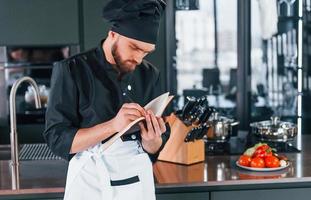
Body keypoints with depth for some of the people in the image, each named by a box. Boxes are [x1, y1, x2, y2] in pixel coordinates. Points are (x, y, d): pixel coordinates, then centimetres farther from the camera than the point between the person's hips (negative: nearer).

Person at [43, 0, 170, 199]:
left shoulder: (149, 74, -1)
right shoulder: (71, 70, -12)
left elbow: (154, 149, 1)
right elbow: (57, 140, -17)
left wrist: (151, 140, -21)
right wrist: (112, 126, -28)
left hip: (139, 181, 3)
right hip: (90, 183, -3)